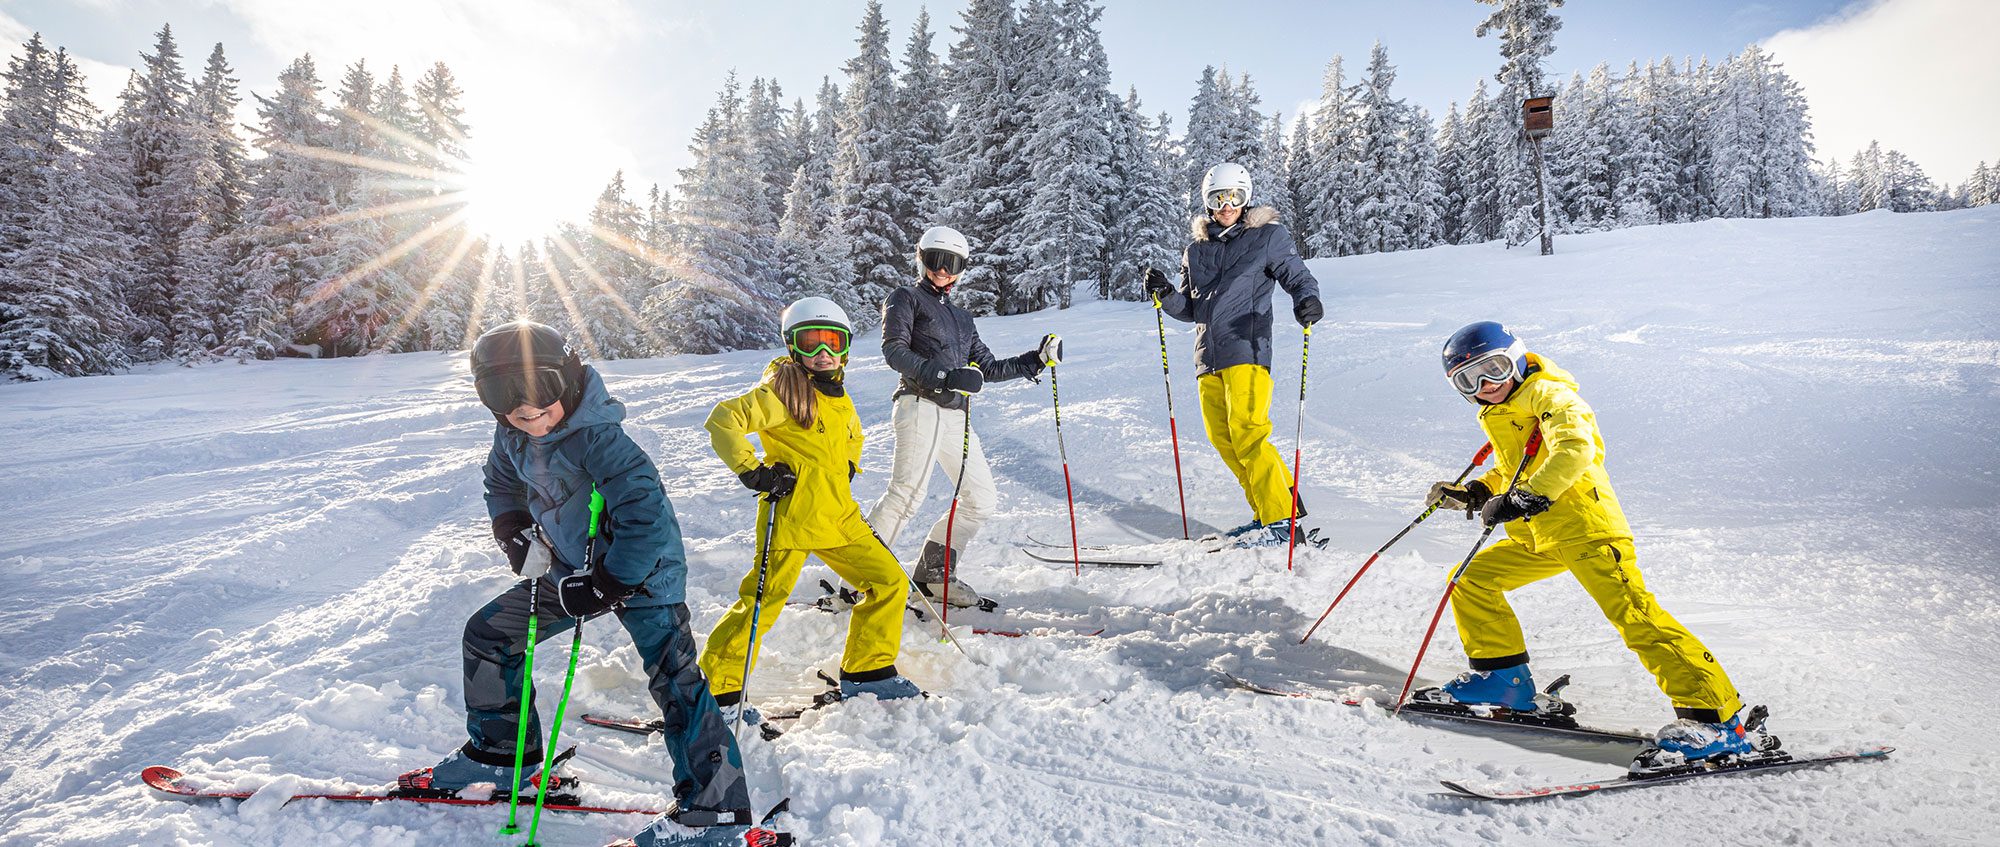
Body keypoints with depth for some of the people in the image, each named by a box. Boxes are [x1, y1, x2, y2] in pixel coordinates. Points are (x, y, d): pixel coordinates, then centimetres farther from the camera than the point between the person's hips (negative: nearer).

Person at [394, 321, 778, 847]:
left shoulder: (594, 437, -29)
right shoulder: (512, 435, -3)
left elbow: (648, 517, -35)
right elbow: (502, 484, 18)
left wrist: (604, 585, -28)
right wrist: (517, 535, 0)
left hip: (641, 570, -9)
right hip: (571, 568, 9)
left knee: (674, 680, -19)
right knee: (487, 634, 15)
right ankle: (498, 751, 35)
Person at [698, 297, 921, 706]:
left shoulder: (839, 396, 16)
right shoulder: (783, 390, -8)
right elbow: (723, 420, -15)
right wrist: (752, 471, -18)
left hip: (838, 515, 8)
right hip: (791, 514, -8)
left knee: (889, 580, 7)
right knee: (764, 600, -6)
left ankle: (867, 672, 20)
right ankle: (718, 688, 10)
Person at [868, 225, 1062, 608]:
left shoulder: (962, 317, 27)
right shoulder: (905, 298, 8)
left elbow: (988, 369, 27)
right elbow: (894, 350, -9)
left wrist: (1037, 360, 18)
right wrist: (942, 376, -21)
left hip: (956, 415, 7)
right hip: (920, 407, -7)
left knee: (981, 499, 4)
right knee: (907, 494, -18)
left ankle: (934, 575, 15)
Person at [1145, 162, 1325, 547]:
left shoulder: (1267, 236, 6)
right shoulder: (1197, 250, 19)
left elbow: (1298, 276, 2)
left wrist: (1307, 300, -21)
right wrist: (1164, 294, 1)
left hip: (1246, 349, -6)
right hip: (1208, 357, 6)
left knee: (1247, 435, -16)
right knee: (1222, 439, 2)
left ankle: (1285, 523, -13)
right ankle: (1267, 514, 12)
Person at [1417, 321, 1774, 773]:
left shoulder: (1546, 393, -8)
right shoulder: (1498, 413, 20)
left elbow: (1574, 449, -26)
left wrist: (1526, 498, -36)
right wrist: (1470, 494, 18)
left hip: (1585, 523, -9)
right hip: (1539, 537, 9)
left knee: (1632, 612, -17)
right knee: (1471, 579, 9)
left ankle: (1717, 717, -15)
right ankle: (1503, 678, 17)